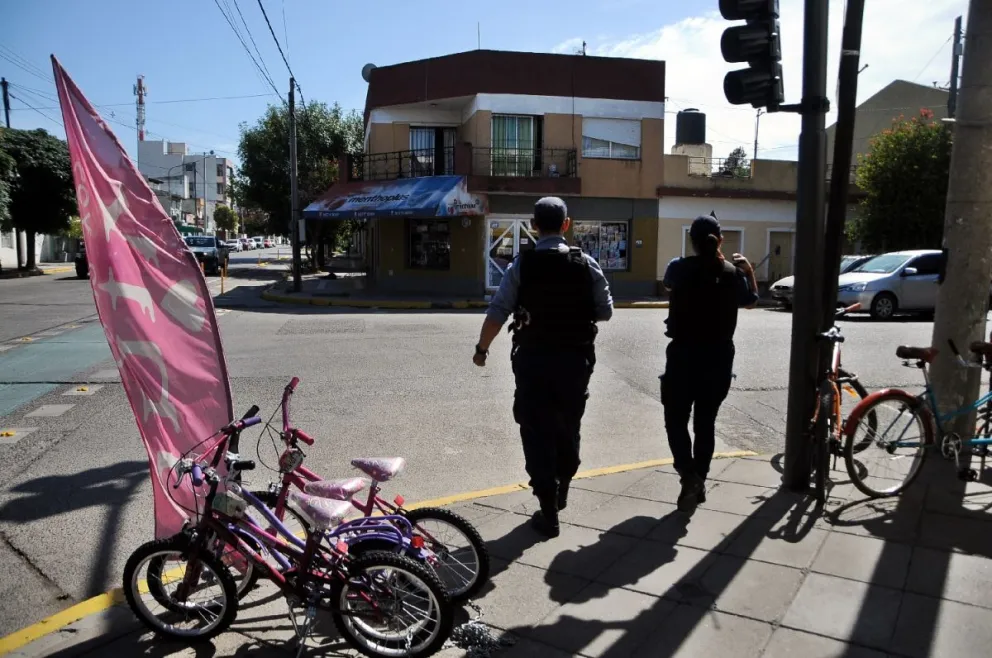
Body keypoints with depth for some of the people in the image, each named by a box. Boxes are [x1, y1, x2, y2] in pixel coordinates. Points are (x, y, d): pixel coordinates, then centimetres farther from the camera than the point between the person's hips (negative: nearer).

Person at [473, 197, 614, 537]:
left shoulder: (520, 265, -6)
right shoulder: (587, 264, -1)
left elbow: (497, 313, -8)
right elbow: (605, 312, 2)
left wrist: (481, 348, 5)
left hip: (533, 359, -2)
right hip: (575, 359, 2)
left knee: (538, 432, 6)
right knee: (568, 427, 21)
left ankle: (549, 512, 9)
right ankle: (561, 491, 40)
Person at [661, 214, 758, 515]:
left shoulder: (680, 268, -9)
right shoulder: (733, 273, -2)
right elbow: (751, 301, 17)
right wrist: (749, 270, 27)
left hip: (683, 355, -3)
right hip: (719, 357, 3)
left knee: (676, 420, 8)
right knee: (705, 422, 14)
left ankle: (689, 475, -10)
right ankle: (699, 480, 22)